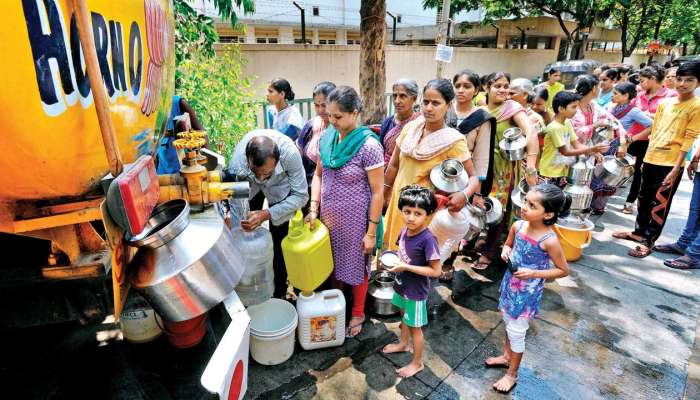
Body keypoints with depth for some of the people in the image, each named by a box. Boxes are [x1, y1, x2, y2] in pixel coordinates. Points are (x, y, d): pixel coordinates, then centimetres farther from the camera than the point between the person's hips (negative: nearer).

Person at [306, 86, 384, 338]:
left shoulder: (368, 145, -20)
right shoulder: (327, 137, -3)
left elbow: (377, 192, -16)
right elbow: (318, 174, 8)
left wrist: (371, 232, -15)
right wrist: (313, 208, -3)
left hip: (354, 220, -5)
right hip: (329, 217, 5)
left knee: (355, 266, 14)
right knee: (332, 262, 20)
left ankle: (358, 314, 39)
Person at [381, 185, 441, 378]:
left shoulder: (427, 239, -30)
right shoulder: (404, 230, -9)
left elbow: (435, 271, -27)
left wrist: (406, 267, -29)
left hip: (416, 291, -7)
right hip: (401, 285, 7)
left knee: (415, 326, 12)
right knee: (404, 316, 30)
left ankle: (417, 363, 34)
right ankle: (403, 344, 55)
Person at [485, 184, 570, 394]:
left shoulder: (549, 240, -26)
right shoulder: (517, 225, -11)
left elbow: (563, 270, -13)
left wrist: (533, 273, -23)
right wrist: (505, 252, -14)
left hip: (528, 292, -6)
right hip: (510, 285, 6)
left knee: (516, 332, 9)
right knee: (508, 323, 24)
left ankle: (512, 374, 30)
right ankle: (507, 356, 49)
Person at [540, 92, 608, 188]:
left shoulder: (567, 123, 5)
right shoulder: (554, 128, -23)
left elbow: (577, 145, 4)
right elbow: (565, 152, -20)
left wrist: (594, 152, -12)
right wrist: (591, 149, -23)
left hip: (562, 171, 9)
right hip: (550, 173, -9)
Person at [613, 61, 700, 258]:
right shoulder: (664, 103, 9)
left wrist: (676, 169, -16)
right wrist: (646, 158, 13)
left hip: (670, 164, -6)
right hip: (651, 160, 6)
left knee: (659, 205, 1)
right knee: (644, 199, 16)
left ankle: (648, 242, 9)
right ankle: (639, 232, 31)